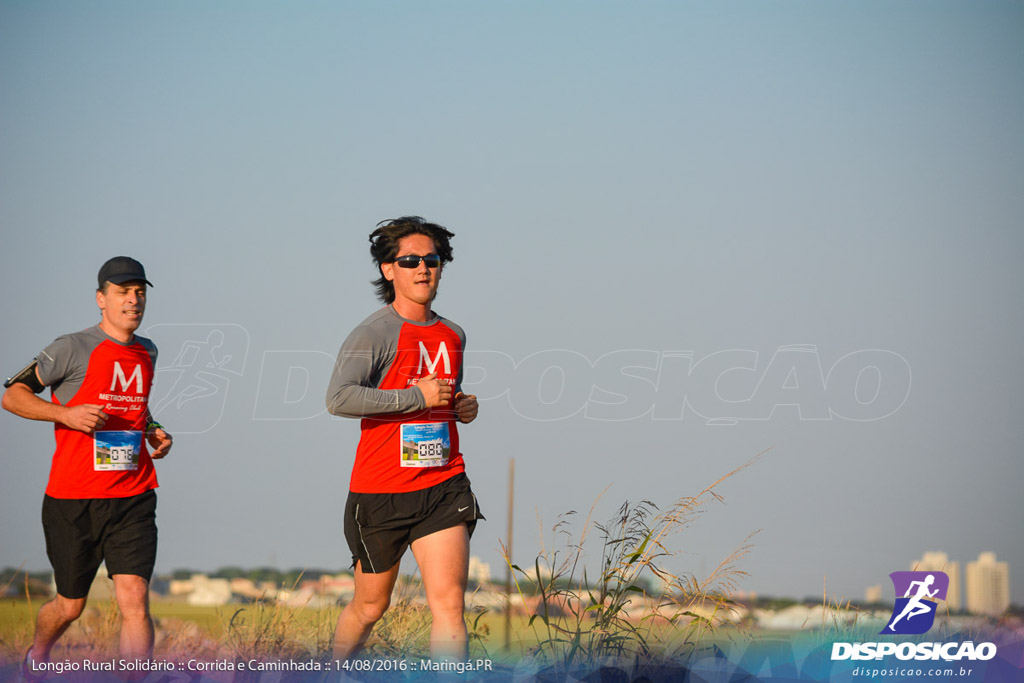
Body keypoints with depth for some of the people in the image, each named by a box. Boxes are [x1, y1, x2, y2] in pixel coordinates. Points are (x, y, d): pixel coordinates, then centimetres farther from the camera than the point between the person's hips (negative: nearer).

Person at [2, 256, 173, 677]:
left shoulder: (148, 353, 12)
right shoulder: (73, 349, -6)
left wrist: (153, 432, 11)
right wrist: (67, 414, -19)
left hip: (133, 499, 3)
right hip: (73, 500, -3)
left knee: (134, 602, -13)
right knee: (70, 607, 11)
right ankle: (34, 660, 43)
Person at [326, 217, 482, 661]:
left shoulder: (453, 336, 12)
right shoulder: (374, 334, -9)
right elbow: (339, 398, -25)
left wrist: (464, 406, 8)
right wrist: (417, 396, -22)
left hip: (443, 488, 4)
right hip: (381, 491, -4)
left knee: (449, 604, -10)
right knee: (370, 607, 11)